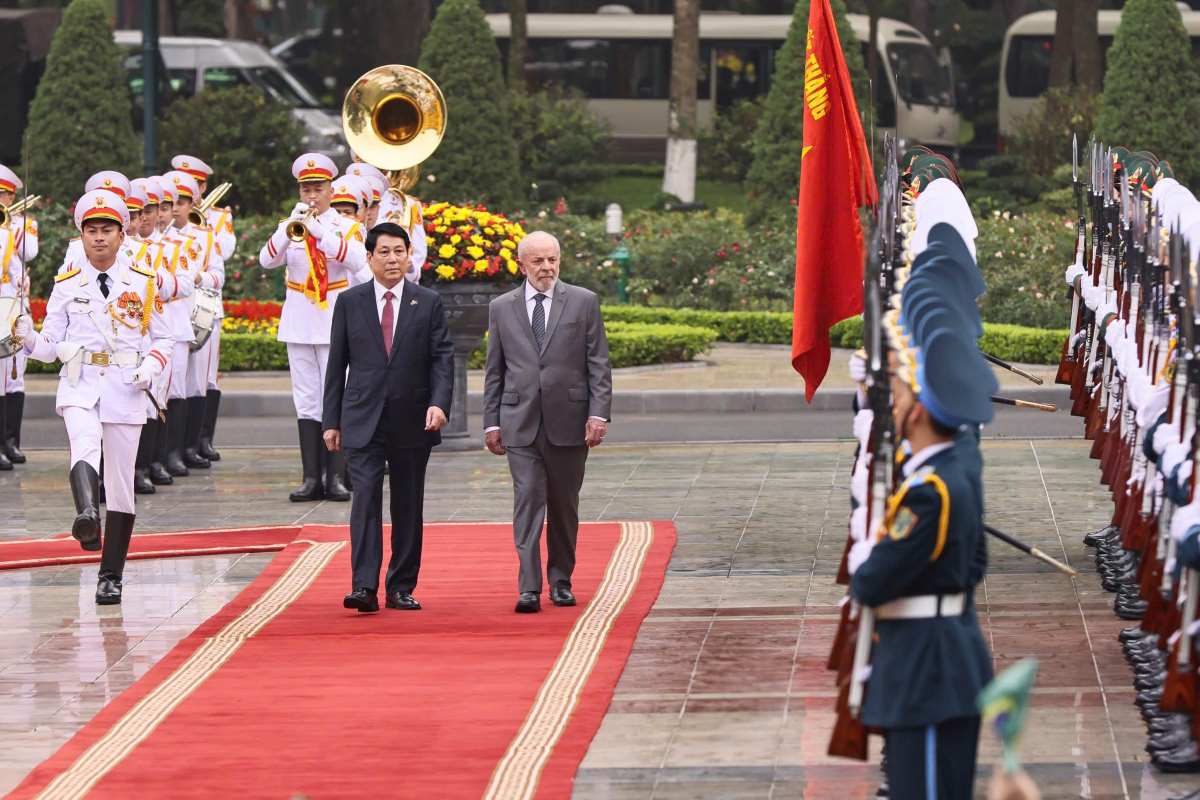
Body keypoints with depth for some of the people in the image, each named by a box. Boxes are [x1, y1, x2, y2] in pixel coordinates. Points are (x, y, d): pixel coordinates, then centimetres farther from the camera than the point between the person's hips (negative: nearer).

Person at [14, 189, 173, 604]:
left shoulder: (143, 282, 6)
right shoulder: (67, 285, 6)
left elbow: (162, 338, 13)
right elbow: (51, 345, 5)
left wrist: (151, 365, -6)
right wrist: (29, 339, -15)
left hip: (125, 387, 1)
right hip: (79, 385, -1)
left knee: (120, 481, 3)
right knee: (85, 443, -33)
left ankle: (110, 576, 11)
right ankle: (87, 515, -59)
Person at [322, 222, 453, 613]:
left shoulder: (428, 303, 5)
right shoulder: (349, 302, 5)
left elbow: (443, 357, 0)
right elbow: (337, 364, 7)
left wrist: (439, 402, -17)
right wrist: (331, 421, 4)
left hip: (413, 421, 1)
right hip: (364, 420, -1)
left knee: (408, 505, 6)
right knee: (366, 498, -13)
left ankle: (402, 588, 14)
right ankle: (364, 587, -19)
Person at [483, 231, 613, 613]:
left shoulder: (584, 302, 4)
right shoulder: (501, 308, 9)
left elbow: (599, 364, 2)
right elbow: (495, 372, 11)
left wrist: (599, 413, -7)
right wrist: (491, 422, 6)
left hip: (568, 422, 0)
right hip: (520, 423, 0)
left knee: (564, 505, 8)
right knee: (528, 501, -9)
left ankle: (561, 581, 20)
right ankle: (529, 588, -13)